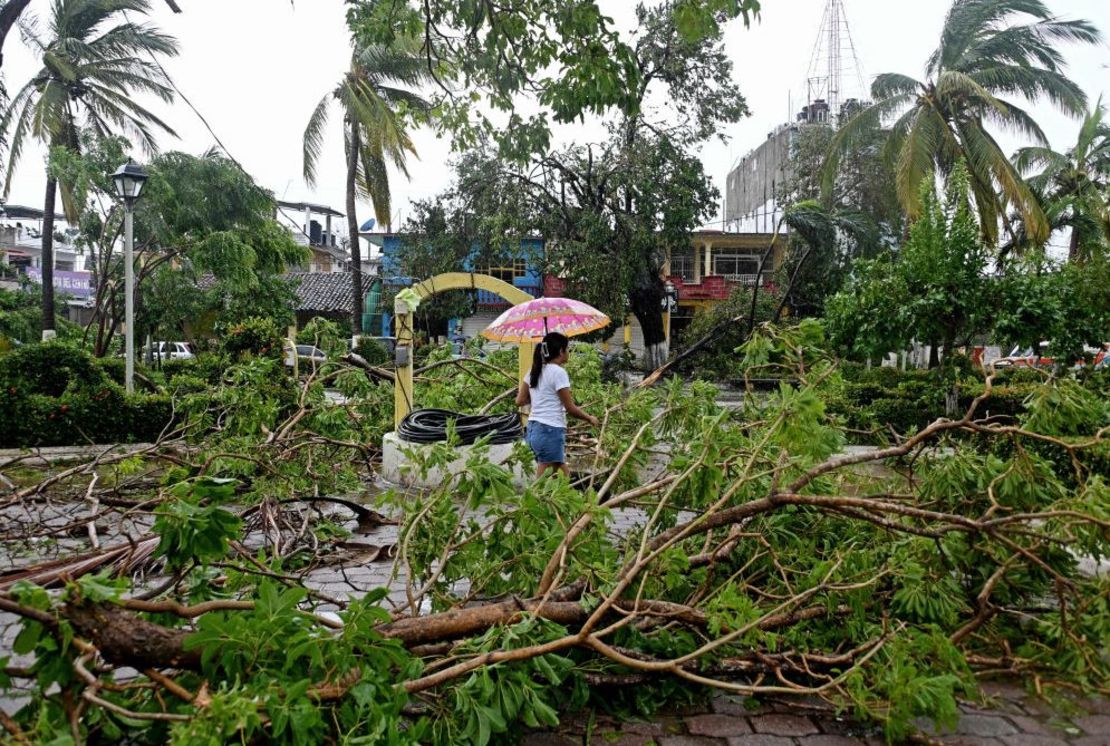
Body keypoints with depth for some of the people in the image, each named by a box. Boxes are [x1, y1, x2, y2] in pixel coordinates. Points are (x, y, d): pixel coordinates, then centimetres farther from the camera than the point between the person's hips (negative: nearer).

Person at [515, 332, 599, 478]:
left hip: (534, 429, 9)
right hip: (550, 431, -9)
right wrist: (590, 418, 6)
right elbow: (570, 408, -9)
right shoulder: (558, 372, -12)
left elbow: (520, 401, 13)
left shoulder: (535, 371, 11)